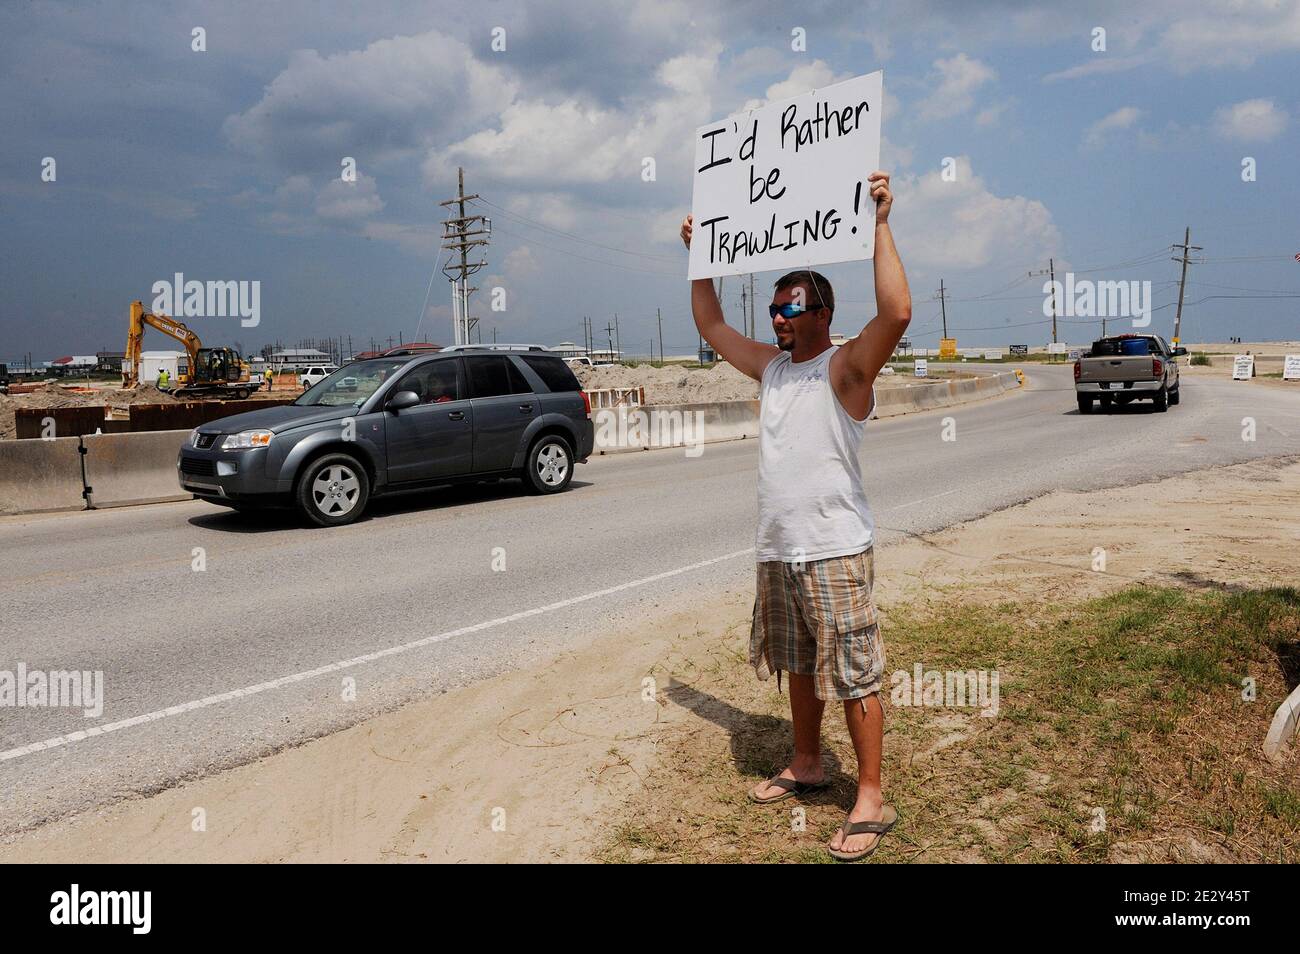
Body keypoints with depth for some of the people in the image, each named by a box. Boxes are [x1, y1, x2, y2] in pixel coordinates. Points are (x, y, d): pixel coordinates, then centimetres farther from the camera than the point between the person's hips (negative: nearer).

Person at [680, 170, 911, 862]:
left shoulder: (846, 366, -9)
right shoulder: (769, 365, 12)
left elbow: (897, 313, -27)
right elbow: (712, 326, 24)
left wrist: (878, 225, -25)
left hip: (834, 551, -8)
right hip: (776, 550, 8)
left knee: (852, 676, -1)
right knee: (797, 665, 20)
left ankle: (872, 801, 9)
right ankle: (807, 765, 38)